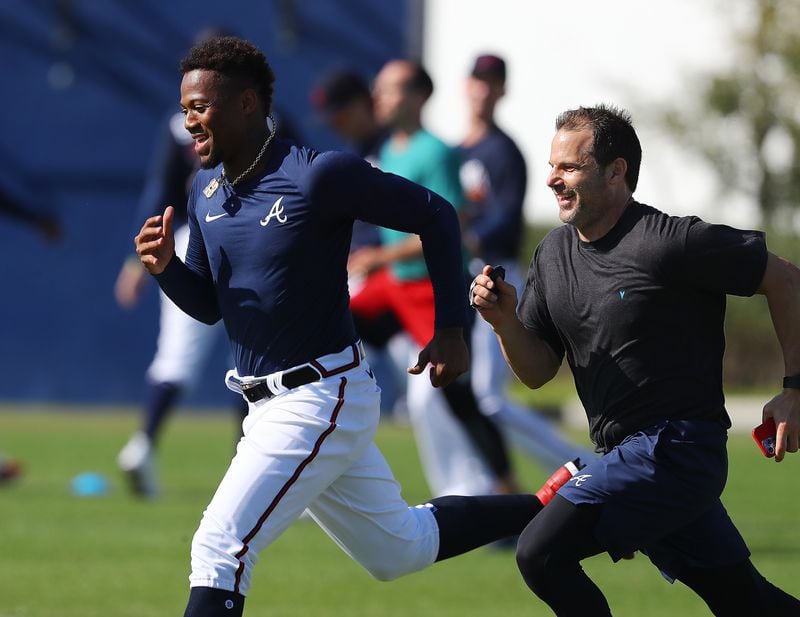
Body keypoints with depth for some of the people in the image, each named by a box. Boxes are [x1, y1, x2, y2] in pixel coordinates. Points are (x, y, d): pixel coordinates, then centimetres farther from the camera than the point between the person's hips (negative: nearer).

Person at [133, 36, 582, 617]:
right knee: (399, 551, 20)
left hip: (322, 399, -8)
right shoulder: (206, 189, 5)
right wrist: (165, 267, -7)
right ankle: (547, 505, 33)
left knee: (221, 547, -17)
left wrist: (452, 329, -8)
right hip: (271, 403, 8)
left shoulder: (318, 176, -18)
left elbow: (435, 214, -9)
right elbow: (208, 305, 14)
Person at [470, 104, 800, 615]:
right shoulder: (555, 253, 9)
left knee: (542, 553, -18)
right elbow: (537, 372, 12)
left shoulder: (669, 242, -15)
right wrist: (506, 322, -8)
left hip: (674, 451, -8)